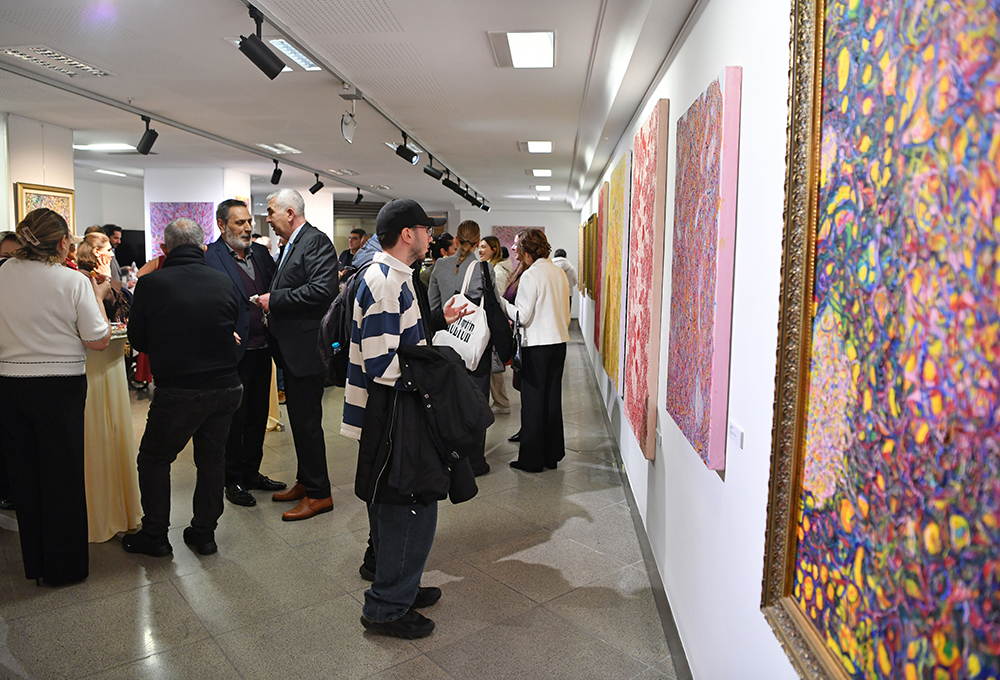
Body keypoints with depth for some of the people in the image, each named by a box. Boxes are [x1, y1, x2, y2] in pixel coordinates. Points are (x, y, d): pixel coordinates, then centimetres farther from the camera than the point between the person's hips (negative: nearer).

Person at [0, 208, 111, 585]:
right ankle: (65, 565, 21)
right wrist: (98, 296, 2)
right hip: (60, 385, -4)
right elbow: (99, 340, -10)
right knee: (62, 473, 9)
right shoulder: (74, 281, -13)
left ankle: (35, 562, 31)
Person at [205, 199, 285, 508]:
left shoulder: (260, 252, 10)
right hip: (234, 351, -6)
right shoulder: (210, 257, -10)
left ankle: (252, 473, 31)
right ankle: (233, 480, 22)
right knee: (234, 417, 6)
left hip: (261, 347, 6)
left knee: (258, 414, 16)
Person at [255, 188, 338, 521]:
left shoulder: (316, 241, -13)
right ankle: (305, 482, 31)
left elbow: (322, 290, -25)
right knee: (298, 418, 17)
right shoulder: (290, 244, 18)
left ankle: (319, 494, 9)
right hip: (289, 347, 10)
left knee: (307, 420, -3)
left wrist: (274, 299, -18)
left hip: (305, 347, -10)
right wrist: (271, 303, 5)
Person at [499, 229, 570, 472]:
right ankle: (552, 454, 22)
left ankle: (531, 459, 9)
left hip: (536, 345, -7)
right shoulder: (560, 273, 8)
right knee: (553, 399, 13)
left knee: (533, 400, 1)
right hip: (559, 342, 7)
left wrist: (500, 301, -5)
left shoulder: (531, 275, -13)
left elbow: (522, 316, -14)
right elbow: (565, 313, 13)